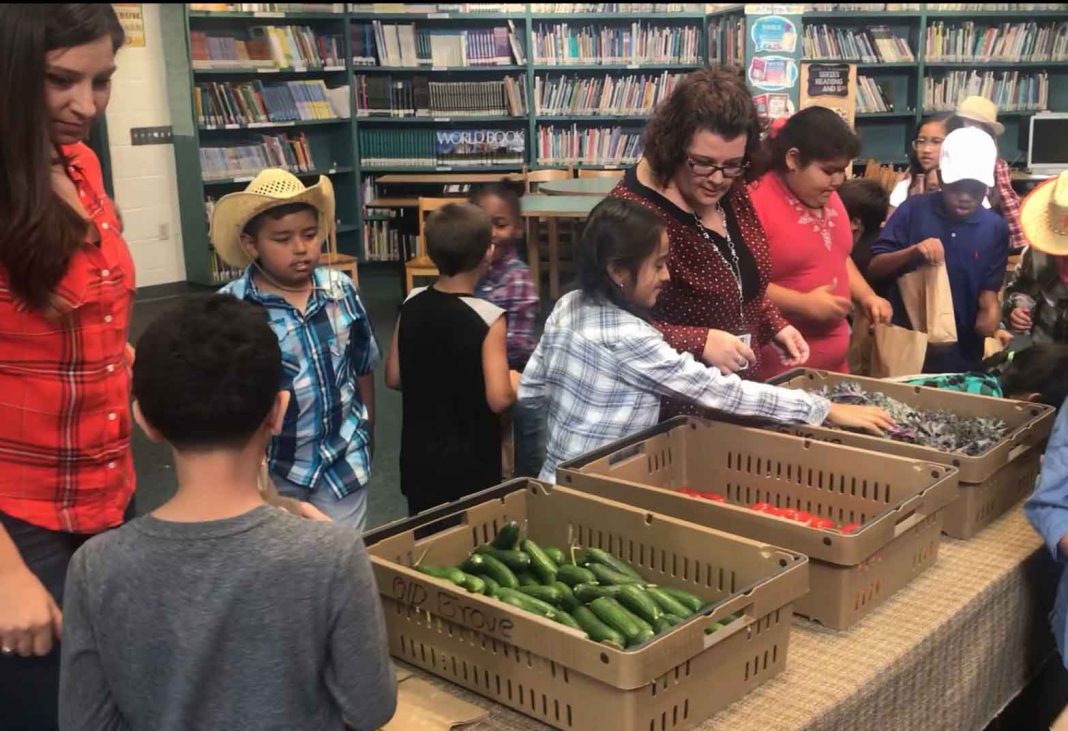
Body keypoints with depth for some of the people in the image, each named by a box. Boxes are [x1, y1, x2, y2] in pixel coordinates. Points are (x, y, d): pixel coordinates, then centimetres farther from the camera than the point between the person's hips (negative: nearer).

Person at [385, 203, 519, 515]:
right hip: (471, 464, -5)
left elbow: (394, 378, 3)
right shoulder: (488, 318, -20)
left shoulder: (412, 304, -5)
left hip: (418, 458, 5)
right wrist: (516, 381, -2)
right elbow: (499, 399, -22)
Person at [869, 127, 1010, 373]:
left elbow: (989, 289, 5)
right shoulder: (913, 210, -6)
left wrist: (990, 312, -18)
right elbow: (875, 268, -6)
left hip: (961, 353, 2)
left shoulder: (996, 228, 0)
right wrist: (912, 252, -24)